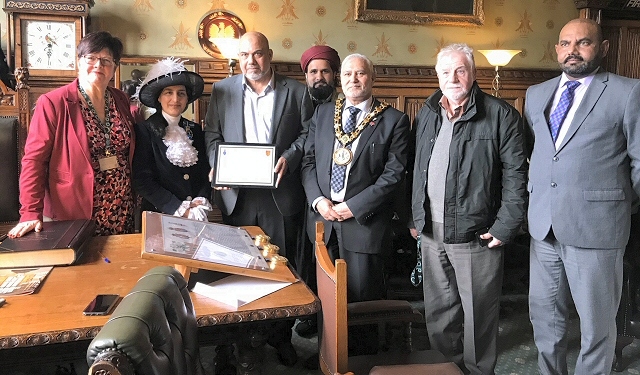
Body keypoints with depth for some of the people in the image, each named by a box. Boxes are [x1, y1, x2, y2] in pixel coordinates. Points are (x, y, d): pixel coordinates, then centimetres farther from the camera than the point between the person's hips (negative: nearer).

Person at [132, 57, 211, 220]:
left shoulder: (196, 130, 8)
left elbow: (206, 172, 9)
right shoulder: (144, 130, -3)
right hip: (159, 216, -3)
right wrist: (180, 209, -14)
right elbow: (142, 181, -8)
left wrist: (201, 203, -8)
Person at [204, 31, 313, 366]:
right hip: (237, 193, 1)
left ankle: (281, 336, 20)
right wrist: (219, 165, -9)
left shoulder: (297, 91, 5)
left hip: (281, 192, -1)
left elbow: (307, 134, 4)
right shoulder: (221, 91, 8)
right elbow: (212, 135, 7)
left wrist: (289, 158, -13)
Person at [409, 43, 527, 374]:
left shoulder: (501, 115, -7)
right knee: (438, 312, 17)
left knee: (478, 314, 7)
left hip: (476, 234, -5)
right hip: (431, 233, 5)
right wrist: (415, 218, 11)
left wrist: (505, 227, -13)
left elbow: (516, 174, -9)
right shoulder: (427, 114, 10)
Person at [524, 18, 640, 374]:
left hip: (595, 225, -4)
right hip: (543, 225, 5)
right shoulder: (536, 94, 13)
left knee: (597, 322, 8)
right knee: (545, 315, 15)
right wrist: (534, 196, 13)